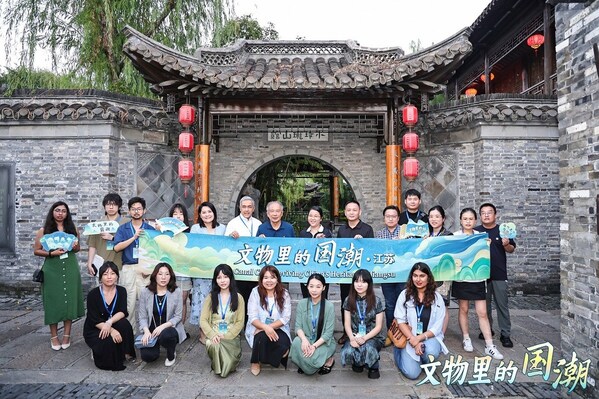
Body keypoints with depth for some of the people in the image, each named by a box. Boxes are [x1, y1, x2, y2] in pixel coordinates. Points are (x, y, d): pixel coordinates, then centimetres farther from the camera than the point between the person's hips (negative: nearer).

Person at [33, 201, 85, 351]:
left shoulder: (73, 229, 8)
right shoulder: (43, 231, 1)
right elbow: (36, 251, 1)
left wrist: (75, 247, -5)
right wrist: (51, 253, -15)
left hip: (70, 269, 2)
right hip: (52, 270, -2)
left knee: (69, 300, 3)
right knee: (53, 301, 3)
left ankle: (67, 335, 14)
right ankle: (54, 336, 15)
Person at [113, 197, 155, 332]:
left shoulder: (150, 229, 7)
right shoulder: (123, 228, 8)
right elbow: (117, 247, -5)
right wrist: (134, 237, -13)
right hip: (128, 269, 1)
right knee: (129, 302, 3)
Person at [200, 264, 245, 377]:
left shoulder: (238, 298, 3)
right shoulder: (210, 297, 6)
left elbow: (240, 322, -1)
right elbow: (203, 320, 0)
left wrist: (227, 336, -15)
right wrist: (212, 335, -18)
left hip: (231, 336, -1)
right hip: (214, 335, 1)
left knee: (228, 363, -28)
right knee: (212, 345, -35)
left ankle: (225, 366, 11)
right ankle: (217, 368, -2)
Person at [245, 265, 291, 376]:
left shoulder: (284, 294, -5)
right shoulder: (255, 292, -8)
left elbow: (285, 318, -9)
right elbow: (252, 318, -11)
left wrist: (270, 327, -22)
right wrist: (265, 327, -30)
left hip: (278, 328, 1)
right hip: (258, 328, 0)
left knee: (283, 344, -28)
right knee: (262, 337, -33)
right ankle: (255, 362, -3)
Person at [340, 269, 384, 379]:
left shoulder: (377, 301, -5)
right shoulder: (349, 300, 2)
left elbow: (378, 326, -5)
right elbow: (347, 324, 1)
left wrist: (364, 338, -19)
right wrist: (352, 338, -19)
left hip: (373, 337, -2)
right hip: (355, 337, 2)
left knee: (367, 349, -37)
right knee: (347, 352, -31)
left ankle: (373, 367, 2)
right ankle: (358, 363, 9)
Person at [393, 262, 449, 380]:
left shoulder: (437, 297, -1)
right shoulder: (405, 295, -3)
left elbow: (437, 327, -4)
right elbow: (401, 321, -5)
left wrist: (419, 338, -18)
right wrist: (414, 341, -15)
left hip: (429, 337, 0)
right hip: (409, 339, 0)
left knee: (431, 352, -34)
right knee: (412, 373, -15)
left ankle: (425, 361, 4)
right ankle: (399, 351, 17)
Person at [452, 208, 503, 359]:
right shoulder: (455, 236, -1)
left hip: (478, 278, 1)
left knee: (482, 312, 1)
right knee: (463, 309, 11)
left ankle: (489, 346, 6)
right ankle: (466, 338, 27)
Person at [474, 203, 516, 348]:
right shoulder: (475, 231, 4)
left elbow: (512, 250, 2)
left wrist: (506, 245, -18)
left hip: (499, 274, -2)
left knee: (502, 305, 2)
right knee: (484, 304, 13)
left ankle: (505, 334, 10)